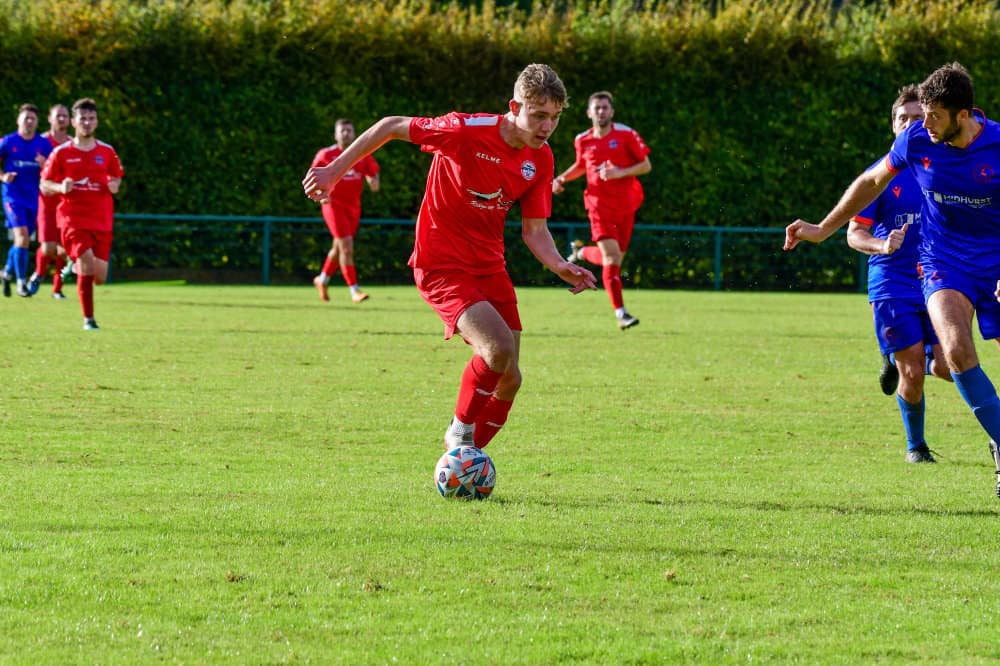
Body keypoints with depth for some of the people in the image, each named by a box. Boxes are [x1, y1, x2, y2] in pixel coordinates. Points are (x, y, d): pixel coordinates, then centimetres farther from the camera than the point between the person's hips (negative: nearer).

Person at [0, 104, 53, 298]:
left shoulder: (44, 145, 3)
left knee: (23, 240, 12)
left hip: (33, 198, 4)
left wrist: (44, 165, -16)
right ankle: (21, 281, -11)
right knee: (22, 236, -18)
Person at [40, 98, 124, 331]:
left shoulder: (107, 152, 7)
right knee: (87, 259, -23)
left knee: (99, 277, -3)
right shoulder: (61, 153, 0)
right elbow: (44, 185, 5)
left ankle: (78, 265, 36)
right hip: (72, 218, -3)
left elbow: (116, 177, 21)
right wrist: (61, 188, -16)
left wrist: (114, 185, -2)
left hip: (101, 220, 3)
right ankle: (88, 319, -6)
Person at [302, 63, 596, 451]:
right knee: (499, 348, -27)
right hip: (442, 265, -7)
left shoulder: (541, 160, -2)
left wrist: (561, 268, -15)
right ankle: (462, 430, -3)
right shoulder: (468, 131, -21)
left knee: (508, 378, 6)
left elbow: (534, 230, 4)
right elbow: (390, 127, -10)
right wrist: (334, 171, -8)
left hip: (490, 266, 7)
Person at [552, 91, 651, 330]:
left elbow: (646, 166, -2)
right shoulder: (583, 140, 3)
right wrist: (562, 179, 6)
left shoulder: (626, 135, -4)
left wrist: (620, 173, -16)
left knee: (613, 259, 8)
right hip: (600, 205, -1)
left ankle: (582, 252, 41)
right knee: (611, 256, -16)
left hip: (625, 206, 1)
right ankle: (620, 313, -11)